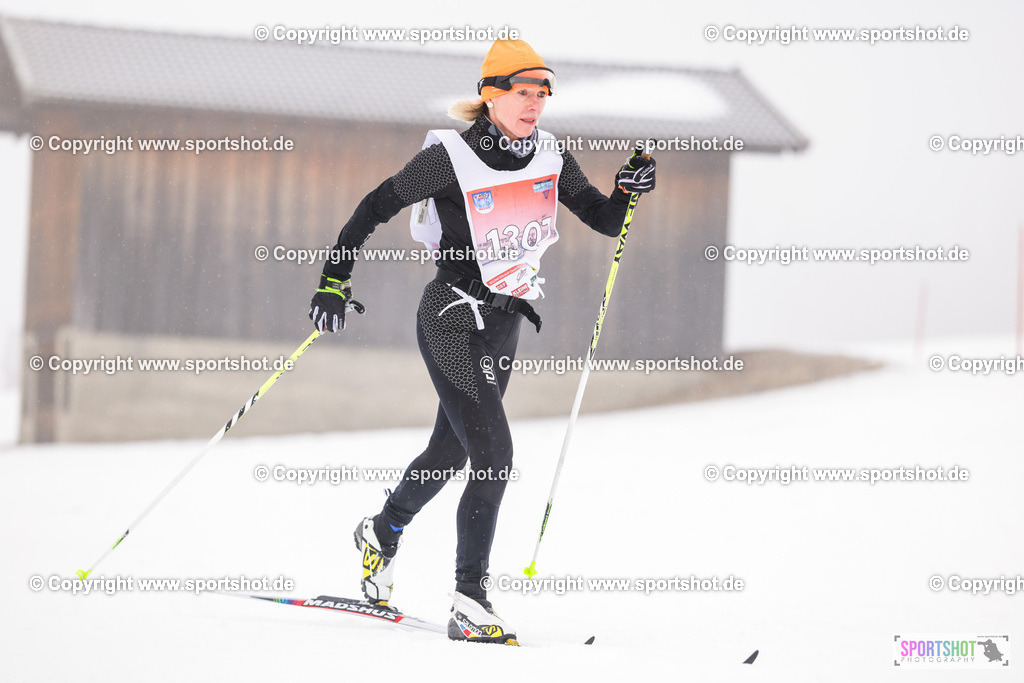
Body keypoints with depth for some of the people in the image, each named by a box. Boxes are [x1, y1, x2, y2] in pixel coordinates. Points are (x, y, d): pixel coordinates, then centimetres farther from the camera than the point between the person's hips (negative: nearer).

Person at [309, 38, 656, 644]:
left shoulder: (552, 159, 1)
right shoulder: (452, 158, -15)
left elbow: (607, 222, 5)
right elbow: (376, 207, -10)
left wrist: (627, 190, -16)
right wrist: (335, 278, -16)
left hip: (505, 321, 7)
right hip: (452, 317, -7)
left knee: (450, 450, 20)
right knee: (493, 453, -17)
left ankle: (383, 533, 48)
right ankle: (470, 604, -13)